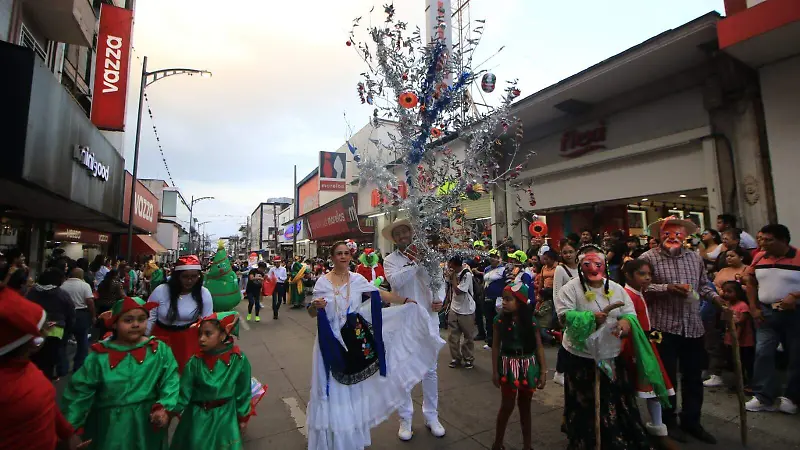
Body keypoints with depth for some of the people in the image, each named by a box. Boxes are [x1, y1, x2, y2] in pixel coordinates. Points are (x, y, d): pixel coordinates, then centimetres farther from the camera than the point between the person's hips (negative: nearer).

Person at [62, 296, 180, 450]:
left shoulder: (160, 350, -10)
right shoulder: (100, 356, -8)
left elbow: (170, 382, -11)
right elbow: (80, 392, -2)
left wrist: (165, 408, -24)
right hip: (110, 427, 0)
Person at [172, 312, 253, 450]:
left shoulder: (239, 360, -18)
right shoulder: (195, 362, -16)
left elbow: (243, 391, -7)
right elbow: (184, 390, -10)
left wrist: (243, 416, 1)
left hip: (225, 416, -1)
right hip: (198, 417, 1)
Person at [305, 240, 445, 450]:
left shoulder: (358, 279, 1)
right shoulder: (323, 282, -5)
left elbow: (381, 293, -1)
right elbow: (312, 313, -2)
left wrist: (406, 300, -7)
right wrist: (314, 305, -24)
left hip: (355, 339, 3)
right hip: (330, 340, -2)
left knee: (354, 386, 12)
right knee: (333, 387, 5)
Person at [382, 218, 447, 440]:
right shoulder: (390, 260, -2)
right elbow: (395, 282, -20)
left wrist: (439, 299, -14)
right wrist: (413, 262, -27)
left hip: (428, 319, 2)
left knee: (430, 370, 12)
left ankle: (431, 416, 30)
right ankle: (405, 418, 26)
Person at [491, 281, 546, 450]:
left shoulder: (531, 321, -9)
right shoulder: (500, 320, -10)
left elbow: (539, 347, -2)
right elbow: (496, 346, -4)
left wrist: (543, 372, -3)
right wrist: (495, 371, -4)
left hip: (528, 366, 1)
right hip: (508, 366, -1)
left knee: (525, 406, 16)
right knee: (507, 405, 7)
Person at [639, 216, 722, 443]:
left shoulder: (695, 258, 10)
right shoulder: (649, 258, -9)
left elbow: (703, 285, 17)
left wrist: (716, 298, -1)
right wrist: (667, 288, -23)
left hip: (693, 326, 5)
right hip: (664, 326, -5)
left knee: (693, 376, 16)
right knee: (667, 376, 8)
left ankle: (691, 421, 33)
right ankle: (669, 422, 25)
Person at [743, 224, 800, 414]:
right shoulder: (759, 258, 2)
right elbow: (751, 282, 11)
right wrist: (753, 308, 5)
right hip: (766, 312, 3)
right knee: (762, 353, 0)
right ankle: (763, 397, 8)